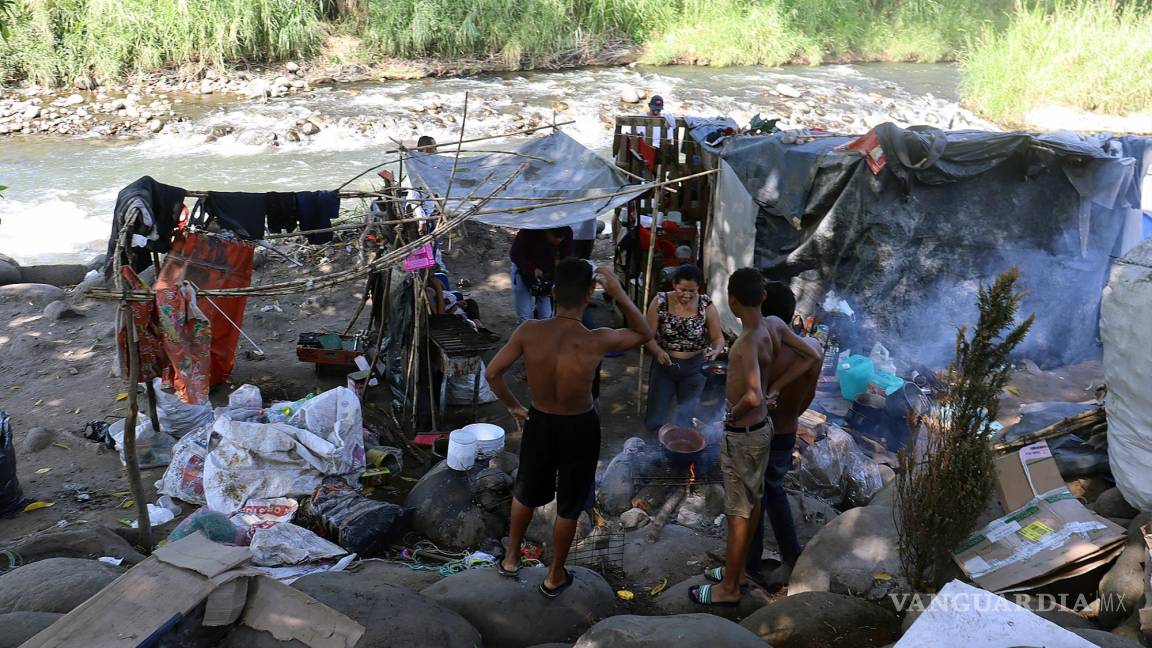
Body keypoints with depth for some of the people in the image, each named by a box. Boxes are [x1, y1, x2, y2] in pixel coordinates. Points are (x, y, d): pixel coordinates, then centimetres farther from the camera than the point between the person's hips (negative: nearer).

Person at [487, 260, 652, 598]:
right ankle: (555, 576, 37)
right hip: (579, 428, -2)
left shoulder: (528, 331, -22)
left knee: (526, 491, 28)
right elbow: (644, 333, -10)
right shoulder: (596, 341, -28)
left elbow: (492, 373, -12)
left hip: (539, 422, 3)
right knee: (568, 505, 20)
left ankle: (511, 558, 48)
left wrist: (512, 405, 5)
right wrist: (618, 292, -15)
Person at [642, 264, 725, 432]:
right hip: (665, 364, 0)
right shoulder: (660, 302, -12)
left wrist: (715, 351, -25)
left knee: (688, 419, 6)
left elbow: (718, 338, -3)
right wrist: (658, 352, -29)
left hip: (695, 367, 0)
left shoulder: (706, 305, -11)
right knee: (654, 423, 4)